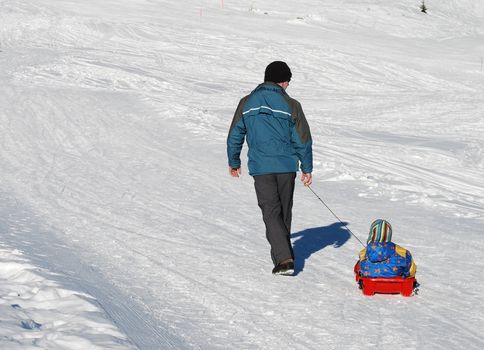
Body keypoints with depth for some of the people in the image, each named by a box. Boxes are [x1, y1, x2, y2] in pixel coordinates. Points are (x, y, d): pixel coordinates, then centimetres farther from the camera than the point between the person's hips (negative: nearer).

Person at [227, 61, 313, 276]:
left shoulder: (247, 103, 3)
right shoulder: (291, 105, -1)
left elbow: (235, 135, 9)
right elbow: (303, 140, 1)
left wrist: (233, 162, 22)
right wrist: (307, 168, 11)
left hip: (260, 167, -1)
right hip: (287, 166, 1)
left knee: (271, 212, -3)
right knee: (284, 211, 16)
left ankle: (284, 259, -18)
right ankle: (283, 254, 27)